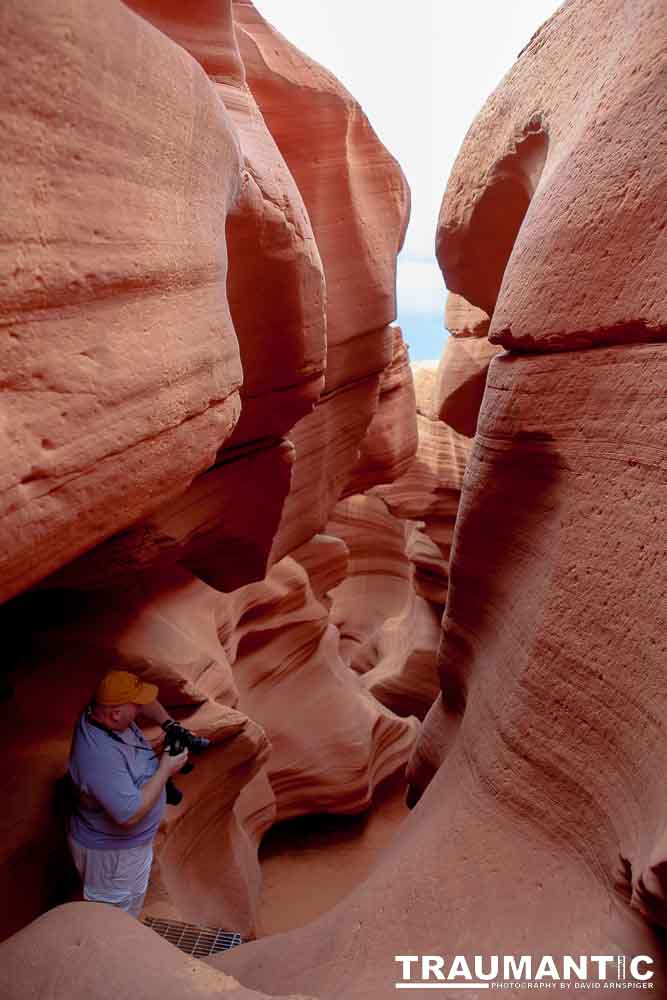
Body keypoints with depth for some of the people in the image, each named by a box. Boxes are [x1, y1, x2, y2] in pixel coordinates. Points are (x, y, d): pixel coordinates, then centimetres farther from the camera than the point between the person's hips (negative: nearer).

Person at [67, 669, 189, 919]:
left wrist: (169, 724, -12)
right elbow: (130, 814, -37)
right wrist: (165, 769, -29)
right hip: (111, 853, -9)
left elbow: (147, 702, 4)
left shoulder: (104, 713, -16)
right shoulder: (101, 757, -41)